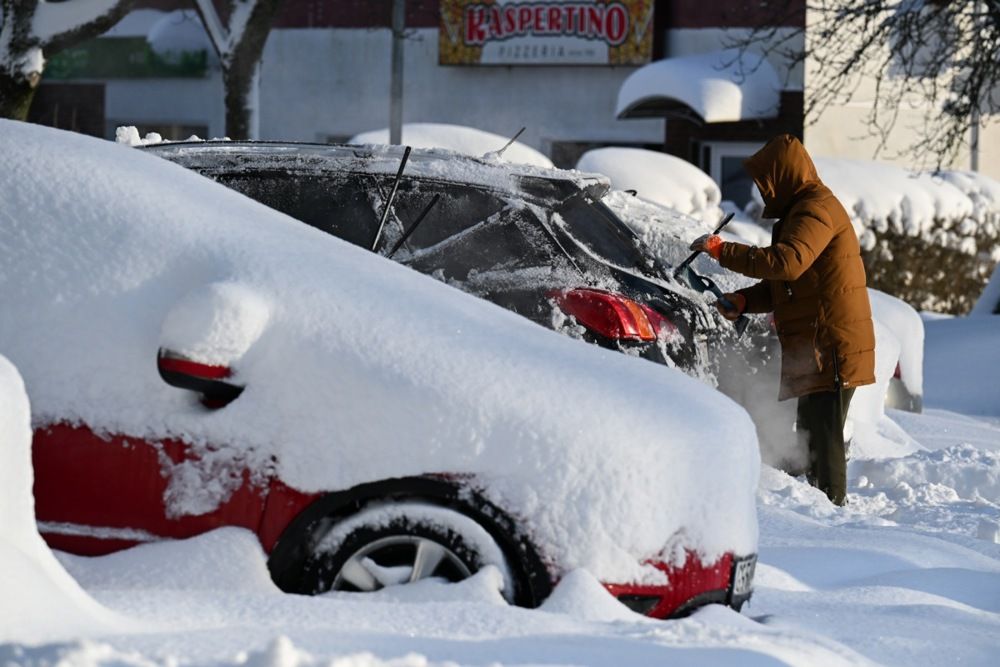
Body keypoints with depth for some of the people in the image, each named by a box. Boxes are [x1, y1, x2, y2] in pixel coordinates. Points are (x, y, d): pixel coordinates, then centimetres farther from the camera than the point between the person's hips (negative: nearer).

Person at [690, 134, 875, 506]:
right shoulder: (801, 210, 22)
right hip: (816, 348, 11)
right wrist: (742, 301, 8)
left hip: (830, 346, -11)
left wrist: (723, 251, -24)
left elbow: (786, 263, -29)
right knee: (811, 433, 16)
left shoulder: (816, 210, -12)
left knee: (823, 435, -11)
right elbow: (783, 286, 24)